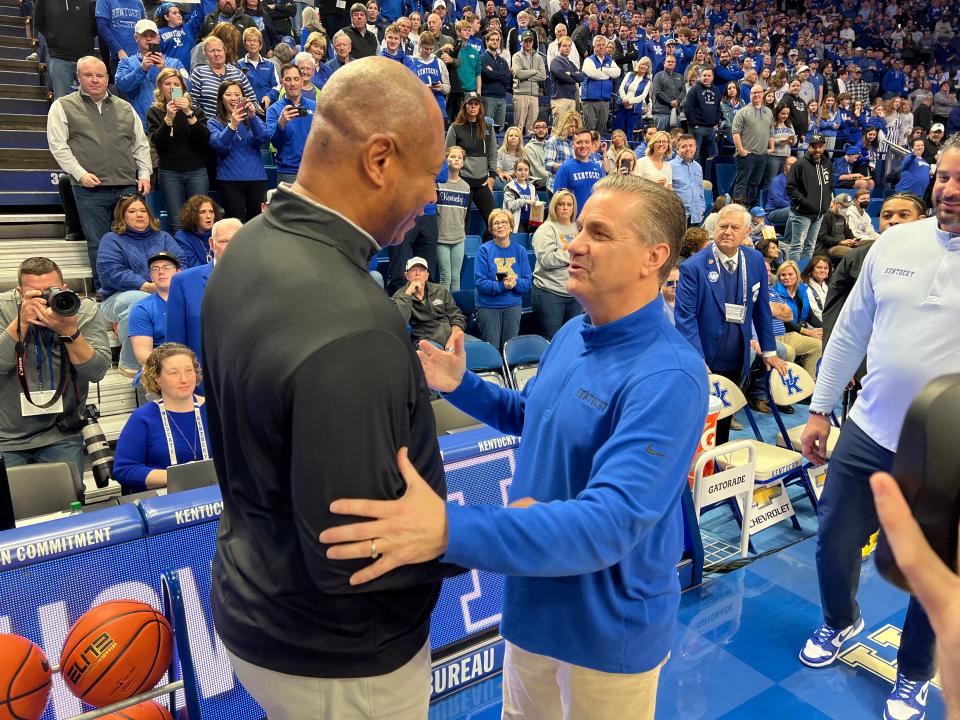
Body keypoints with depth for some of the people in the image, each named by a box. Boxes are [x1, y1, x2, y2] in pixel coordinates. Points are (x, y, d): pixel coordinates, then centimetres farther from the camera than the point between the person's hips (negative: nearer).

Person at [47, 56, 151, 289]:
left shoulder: (125, 108, 18)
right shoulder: (63, 106, 7)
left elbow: (141, 145, 19)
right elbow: (58, 146, 1)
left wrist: (145, 174, 6)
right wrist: (80, 173, -10)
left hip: (128, 186, 3)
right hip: (90, 189, -3)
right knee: (98, 244, 0)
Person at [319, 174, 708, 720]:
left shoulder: (669, 376, -30)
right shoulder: (572, 334, -2)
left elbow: (611, 522, -40)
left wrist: (450, 529, -51)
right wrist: (460, 385, -1)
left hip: (608, 623, -7)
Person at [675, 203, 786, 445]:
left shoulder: (756, 261, 4)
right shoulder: (694, 267, -12)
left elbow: (761, 309, 13)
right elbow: (685, 318, -14)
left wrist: (768, 351, 13)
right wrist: (698, 363, -20)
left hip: (736, 364, 5)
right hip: (703, 363, -5)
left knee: (724, 421, 15)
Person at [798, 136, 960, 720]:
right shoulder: (894, 243, 0)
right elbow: (850, 331, 6)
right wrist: (820, 410, 7)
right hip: (869, 434, 3)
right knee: (834, 542, 15)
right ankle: (841, 621, 46)